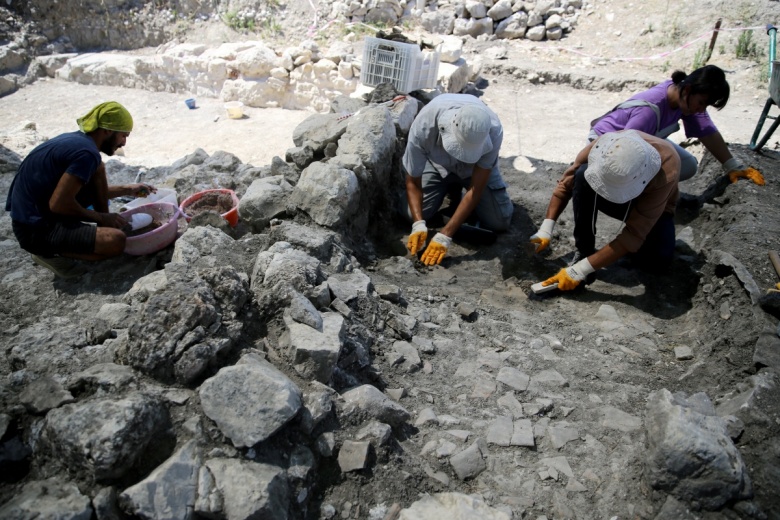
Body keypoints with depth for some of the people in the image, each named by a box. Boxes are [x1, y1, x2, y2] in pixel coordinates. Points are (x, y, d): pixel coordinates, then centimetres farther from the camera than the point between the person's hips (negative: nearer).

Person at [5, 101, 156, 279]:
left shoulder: (75, 139, 9)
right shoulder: (87, 152, -21)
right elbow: (59, 204, -25)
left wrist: (128, 189, 21)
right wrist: (100, 217, -11)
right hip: (36, 229, -10)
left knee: (98, 169, 9)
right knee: (116, 241, -26)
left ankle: (104, 228, 11)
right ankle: (48, 252, -6)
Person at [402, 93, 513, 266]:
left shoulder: (493, 131, -39)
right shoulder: (423, 127, -39)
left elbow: (476, 190, -34)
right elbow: (413, 181, -24)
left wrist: (445, 235, -40)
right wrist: (418, 224, -39)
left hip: (476, 166, -1)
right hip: (437, 164, 1)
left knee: (499, 222, -13)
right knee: (414, 215, -12)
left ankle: (459, 189, 16)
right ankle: (452, 188, 17)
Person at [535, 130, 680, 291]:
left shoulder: (665, 173, -41)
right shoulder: (604, 146, -33)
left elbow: (634, 234, -40)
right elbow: (566, 183, -18)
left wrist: (580, 270, -43)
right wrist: (546, 230, -27)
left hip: (652, 206, -2)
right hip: (608, 198, 2)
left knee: (657, 258, -31)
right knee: (582, 176, -31)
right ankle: (583, 250, -17)